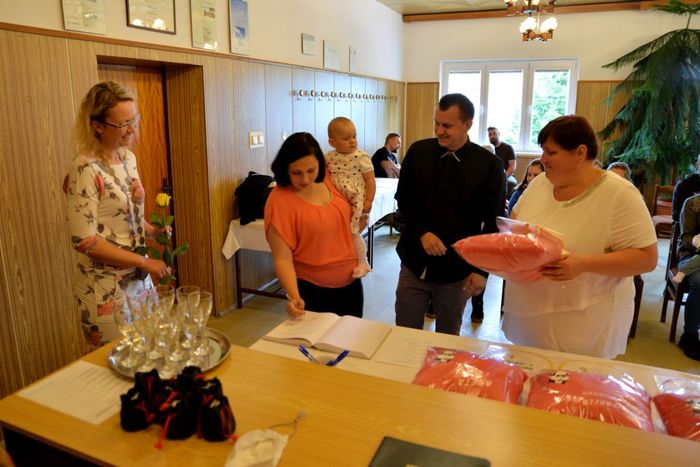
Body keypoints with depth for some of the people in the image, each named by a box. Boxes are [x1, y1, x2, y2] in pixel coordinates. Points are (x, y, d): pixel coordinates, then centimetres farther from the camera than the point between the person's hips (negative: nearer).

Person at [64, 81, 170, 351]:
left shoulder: (129, 158, 4)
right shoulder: (86, 169, -19)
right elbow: (84, 241, -21)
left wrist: (151, 230, -2)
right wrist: (145, 262, -18)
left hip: (139, 278, 7)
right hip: (106, 289, -7)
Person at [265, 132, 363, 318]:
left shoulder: (328, 179, -5)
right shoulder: (279, 202, -21)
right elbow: (282, 259, -21)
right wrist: (294, 296, -34)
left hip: (351, 282, 6)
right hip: (312, 290, -6)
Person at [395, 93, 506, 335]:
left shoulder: (489, 165, -7)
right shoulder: (418, 152, 0)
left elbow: (493, 223, -4)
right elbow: (403, 198, 5)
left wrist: (482, 269, -8)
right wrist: (422, 232, -11)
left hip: (457, 270, -1)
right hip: (414, 263, 2)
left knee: (447, 340, 15)